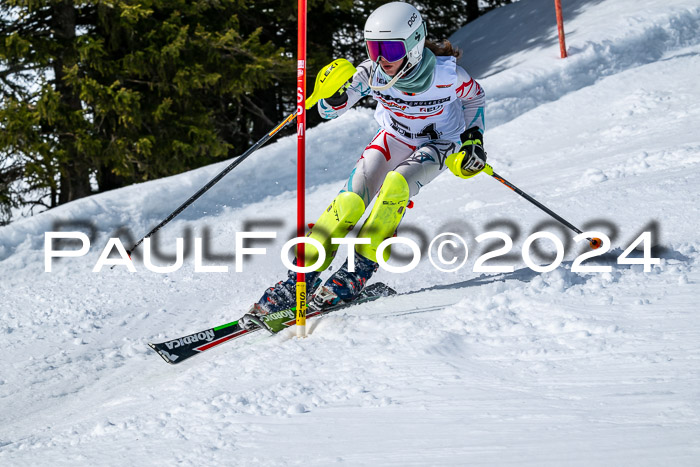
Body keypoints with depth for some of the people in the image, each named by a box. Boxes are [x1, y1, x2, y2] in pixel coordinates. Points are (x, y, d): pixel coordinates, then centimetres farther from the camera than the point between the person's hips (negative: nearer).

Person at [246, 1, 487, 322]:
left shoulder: (447, 73, -27)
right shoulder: (372, 72, -23)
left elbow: (474, 97, -4)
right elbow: (331, 110, -20)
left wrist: (473, 140, -11)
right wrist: (335, 94, -42)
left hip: (437, 145, -2)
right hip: (393, 138, 2)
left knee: (395, 184, -33)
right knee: (351, 199, -20)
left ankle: (359, 270, -25)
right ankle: (303, 277, -13)